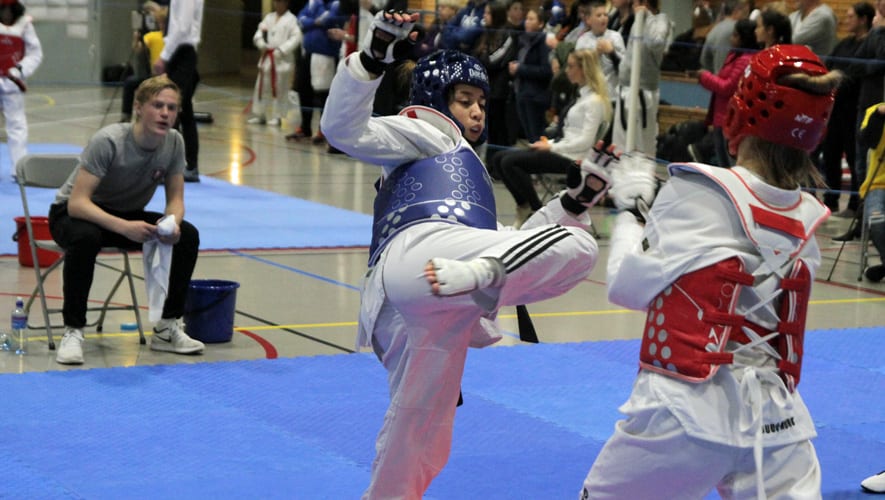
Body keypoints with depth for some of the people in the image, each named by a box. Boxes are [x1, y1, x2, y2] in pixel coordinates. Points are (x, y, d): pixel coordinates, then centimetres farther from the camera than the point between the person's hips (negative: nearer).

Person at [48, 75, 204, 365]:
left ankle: (167, 329, -5)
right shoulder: (108, 141, -30)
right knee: (85, 237, -40)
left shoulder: (174, 142, -14)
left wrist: (172, 224, -29)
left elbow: (175, 199, -5)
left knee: (187, 236, -16)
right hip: (71, 213, -5)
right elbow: (77, 203, -34)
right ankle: (73, 331, -26)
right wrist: (124, 227, -48)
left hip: (127, 215, 5)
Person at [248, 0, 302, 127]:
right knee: (261, 87, 9)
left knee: (280, 89, -2)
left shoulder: (291, 19, -6)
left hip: (283, 60, -6)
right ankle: (259, 115, 18)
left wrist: (282, 50, -19)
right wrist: (261, 43, -11)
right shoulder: (269, 17, 12)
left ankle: (277, 117, 6)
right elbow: (259, 33, 10)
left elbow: (296, 38, -14)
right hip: (267, 58, 6)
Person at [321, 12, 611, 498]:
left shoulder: (467, 173, 44)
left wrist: (575, 199, 35)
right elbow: (344, 129, 5)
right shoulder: (427, 133, 20)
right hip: (420, 253, -8)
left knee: (418, 438, 14)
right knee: (576, 246, -17)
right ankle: (471, 276, -39)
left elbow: (499, 247, 40)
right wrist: (375, 55, -7)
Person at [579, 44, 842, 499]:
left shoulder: (698, 190, -10)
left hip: (685, 413, -4)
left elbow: (628, 286, -3)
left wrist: (629, 210, 13)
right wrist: (660, 206, 20)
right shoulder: (807, 221, 5)